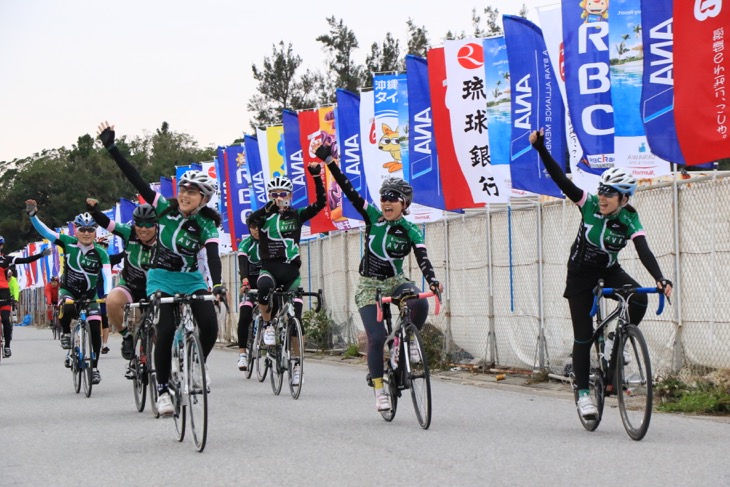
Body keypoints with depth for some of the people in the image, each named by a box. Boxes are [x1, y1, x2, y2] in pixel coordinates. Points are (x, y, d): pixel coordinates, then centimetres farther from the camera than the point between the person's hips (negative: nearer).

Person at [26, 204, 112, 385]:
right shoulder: (68, 243, -13)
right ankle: (66, 333, -5)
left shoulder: (100, 252, -15)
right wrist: (32, 215, -34)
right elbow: (45, 231, -19)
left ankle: (94, 367, 7)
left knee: (95, 330, -9)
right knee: (68, 308, -36)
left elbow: (107, 275, -25)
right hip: (68, 290, -1)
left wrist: (107, 294, -42)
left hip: (89, 295, 1)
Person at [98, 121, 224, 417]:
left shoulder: (206, 226, -11)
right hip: (161, 278, 0)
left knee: (210, 326, -19)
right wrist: (111, 148, -15)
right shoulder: (165, 208, -6)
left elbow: (213, 257, -26)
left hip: (191, 279, 0)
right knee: (166, 330, -18)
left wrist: (217, 285, -46)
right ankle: (163, 390, -7)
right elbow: (135, 179, -9)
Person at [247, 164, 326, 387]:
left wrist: (316, 177, -19)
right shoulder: (265, 216, 2)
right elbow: (252, 219, -21)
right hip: (269, 268, -1)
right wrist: (271, 205, -35)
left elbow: (320, 203, -7)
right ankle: (268, 324, -13)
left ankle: (296, 363, 11)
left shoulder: (296, 215, 6)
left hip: (291, 270, 1)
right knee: (264, 286, -38)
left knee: (295, 319, -1)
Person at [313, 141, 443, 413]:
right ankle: (379, 390, -3)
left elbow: (423, 260, -19)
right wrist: (328, 160, -15)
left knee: (420, 304, -32)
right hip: (369, 285, 0)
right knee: (376, 336, -14)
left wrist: (433, 282, -39)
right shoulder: (373, 216, -4)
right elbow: (348, 190, -9)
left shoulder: (411, 232, -6)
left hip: (395, 282, 0)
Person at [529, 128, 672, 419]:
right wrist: (541, 149, -35)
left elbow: (644, 252, -33)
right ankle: (583, 392, 7)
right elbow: (560, 179, -24)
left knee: (639, 298, -29)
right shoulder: (589, 204, -18)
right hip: (580, 275, -1)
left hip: (609, 272, 1)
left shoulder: (630, 221, -20)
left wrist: (660, 280, -50)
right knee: (583, 335, -4)